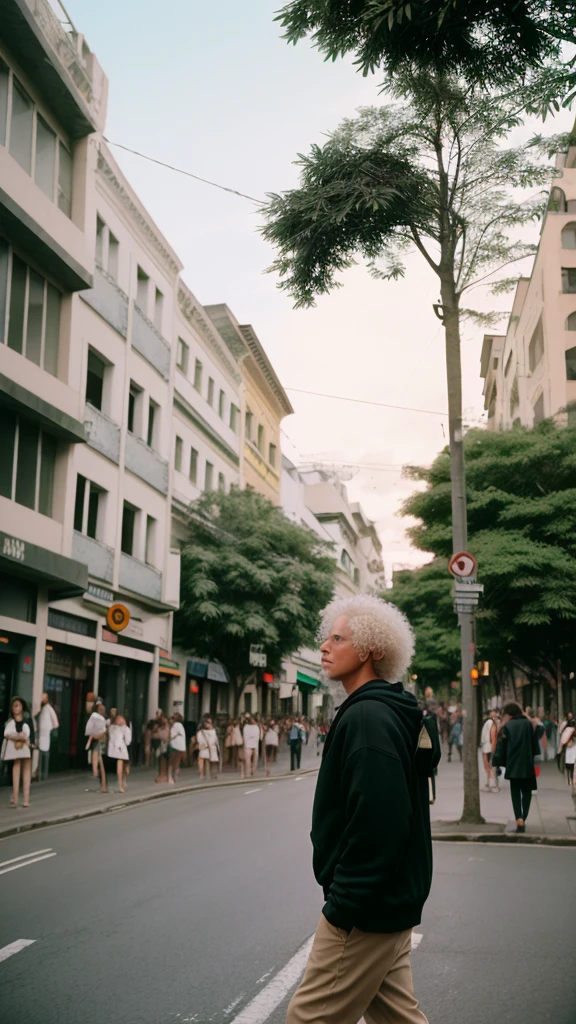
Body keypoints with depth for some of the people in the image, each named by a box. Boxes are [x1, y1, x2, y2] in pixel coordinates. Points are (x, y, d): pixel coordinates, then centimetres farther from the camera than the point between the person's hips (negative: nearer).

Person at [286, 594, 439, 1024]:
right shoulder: (396, 712, 13)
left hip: (366, 912, -10)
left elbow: (376, 824, -29)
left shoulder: (366, 718, -20)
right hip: (393, 904, 10)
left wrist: (344, 907, -22)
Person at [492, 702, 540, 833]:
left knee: (515, 792, 8)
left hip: (513, 765, 0)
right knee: (527, 791, 12)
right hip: (527, 764, 1)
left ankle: (519, 819, -9)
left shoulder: (507, 726, -2)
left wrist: (497, 762, 0)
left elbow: (501, 745, -4)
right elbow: (534, 743, 2)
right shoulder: (528, 723, 1)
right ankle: (523, 819, 4)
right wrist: (534, 756, 11)